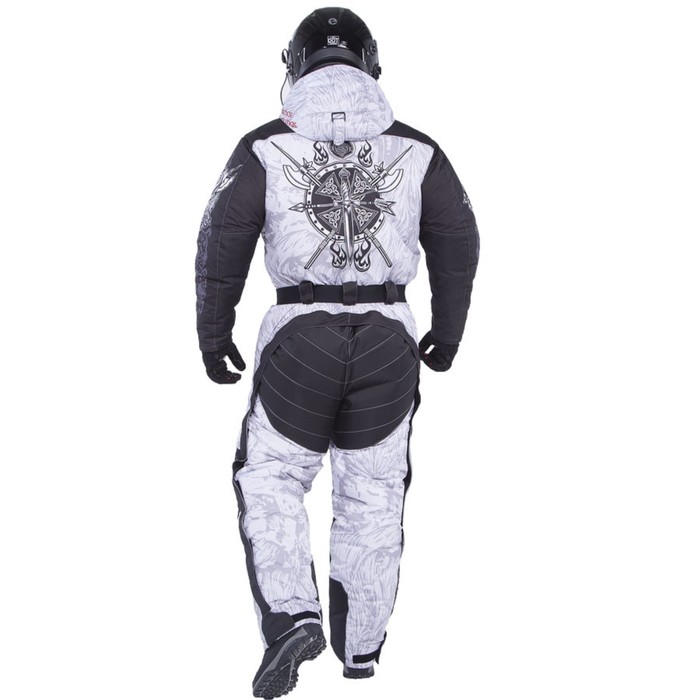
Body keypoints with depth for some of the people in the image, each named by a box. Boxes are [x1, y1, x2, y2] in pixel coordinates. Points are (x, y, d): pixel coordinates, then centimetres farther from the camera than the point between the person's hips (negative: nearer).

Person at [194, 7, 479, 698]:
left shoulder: (265, 147, 1)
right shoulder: (414, 148, 6)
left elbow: (222, 241, -2)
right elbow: (457, 241, 10)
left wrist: (213, 336, 9)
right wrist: (448, 330, 23)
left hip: (300, 336, -2)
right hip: (388, 339, 2)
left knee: (269, 483, 13)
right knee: (372, 496, 14)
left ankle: (291, 619, -5)